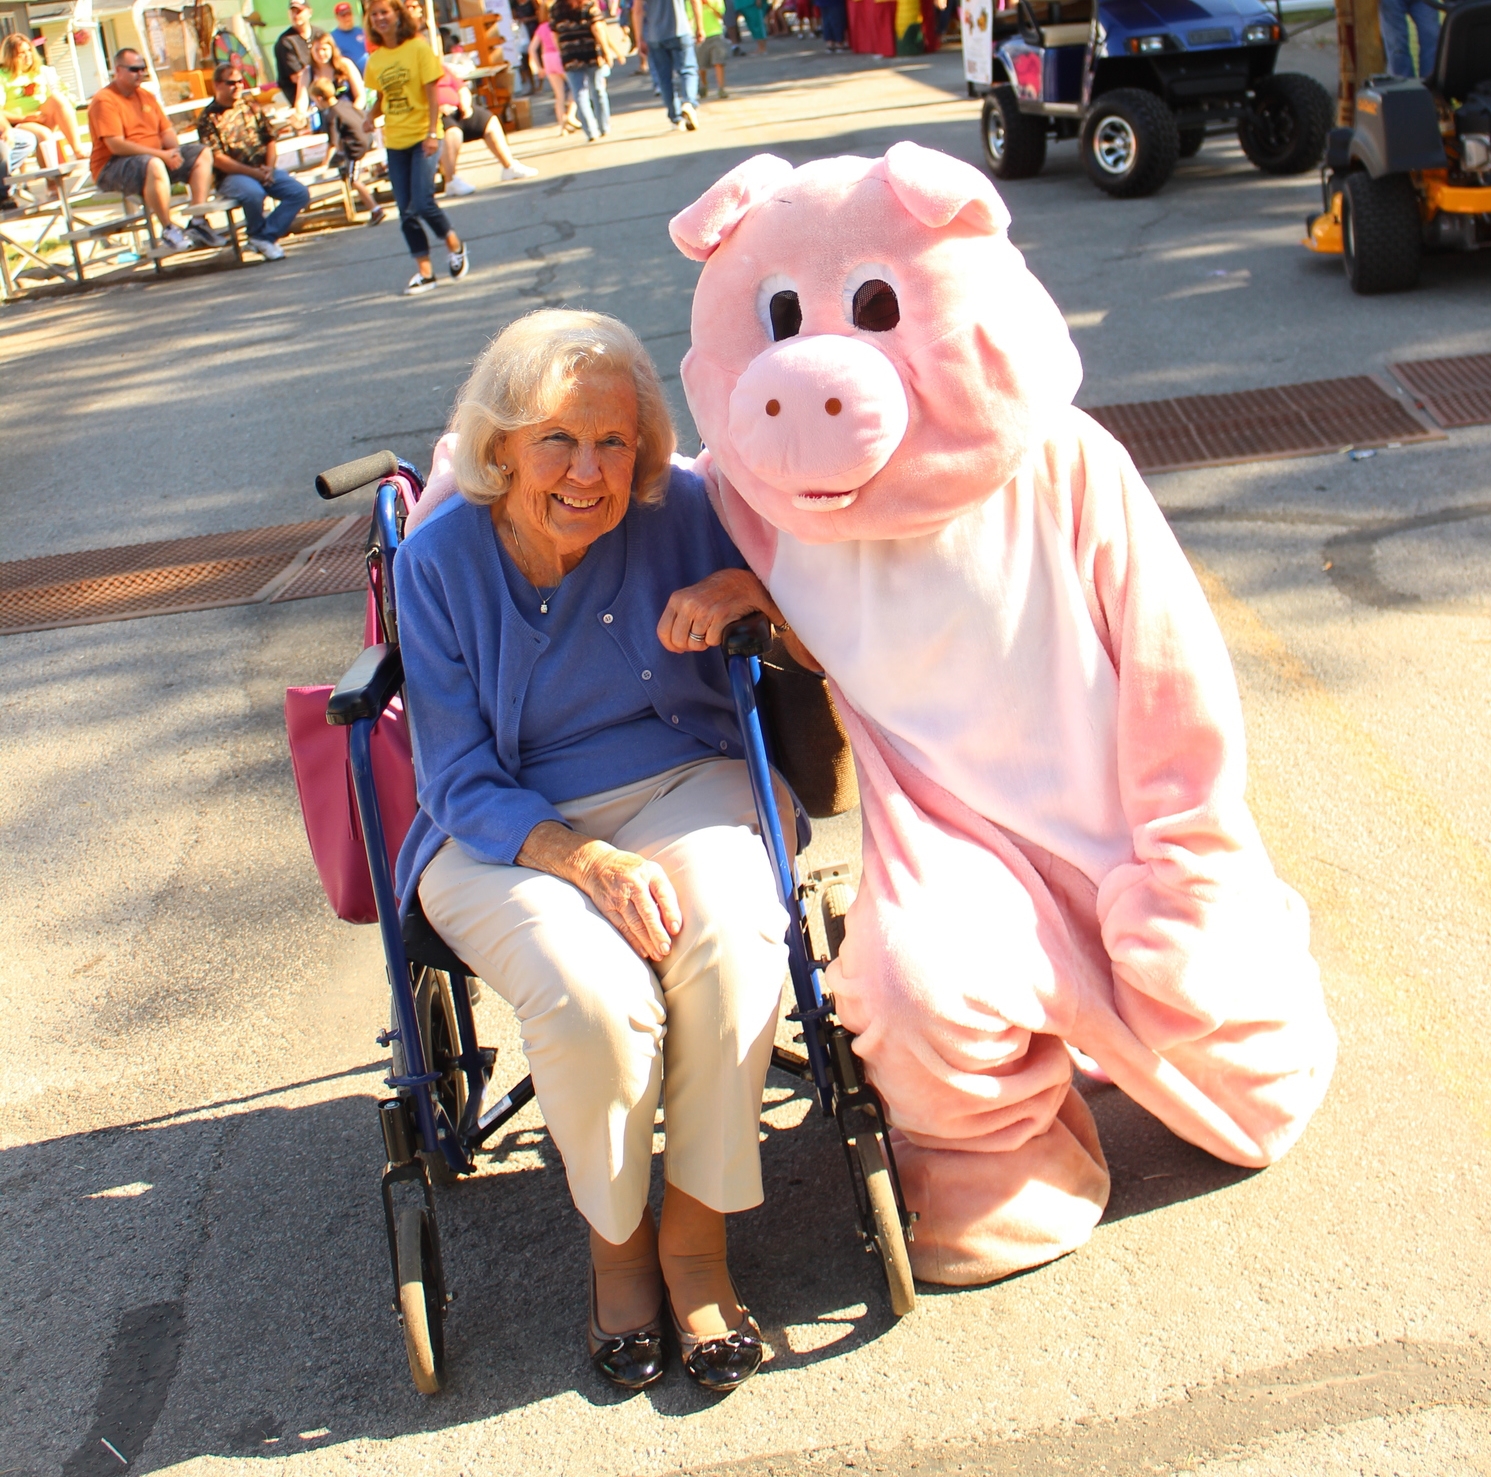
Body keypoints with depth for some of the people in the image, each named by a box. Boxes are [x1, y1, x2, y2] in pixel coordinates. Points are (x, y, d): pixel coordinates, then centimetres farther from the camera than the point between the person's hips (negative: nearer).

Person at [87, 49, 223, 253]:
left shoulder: (146, 96, 15)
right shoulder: (104, 100, -11)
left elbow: (166, 130, 12)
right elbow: (116, 146, -21)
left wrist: (175, 151, -12)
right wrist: (160, 154, -24)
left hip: (156, 158, 8)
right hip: (113, 167, -8)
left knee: (202, 154, -5)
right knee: (154, 165, -39)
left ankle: (198, 223, -13)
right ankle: (168, 230, -28)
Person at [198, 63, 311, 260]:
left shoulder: (251, 106, 14)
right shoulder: (209, 117, -3)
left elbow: (270, 139, 14)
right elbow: (217, 159, -11)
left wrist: (269, 168, -6)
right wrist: (253, 172, -16)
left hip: (263, 169, 6)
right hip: (232, 175, -6)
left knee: (300, 193, -14)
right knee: (254, 193, -37)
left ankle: (265, 237, -12)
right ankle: (258, 235, -7)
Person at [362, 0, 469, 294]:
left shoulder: (418, 47, -7)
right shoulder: (375, 59, 7)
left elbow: (432, 94, -9)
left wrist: (432, 133, -17)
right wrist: (370, 116, -4)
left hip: (421, 136, -5)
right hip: (394, 141, 5)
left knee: (422, 204, -15)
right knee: (406, 212, 4)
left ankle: (455, 247, 11)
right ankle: (424, 271, 13)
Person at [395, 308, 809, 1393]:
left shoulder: (680, 512, -4)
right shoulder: (440, 559, -6)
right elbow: (463, 785, -7)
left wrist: (749, 591, -18)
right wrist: (592, 863, -23)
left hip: (679, 785, 1)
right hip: (503, 835, -1)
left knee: (732, 944, -32)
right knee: (595, 1001, -31)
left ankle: (696, 1233, -10)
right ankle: (615, 1235, 0)